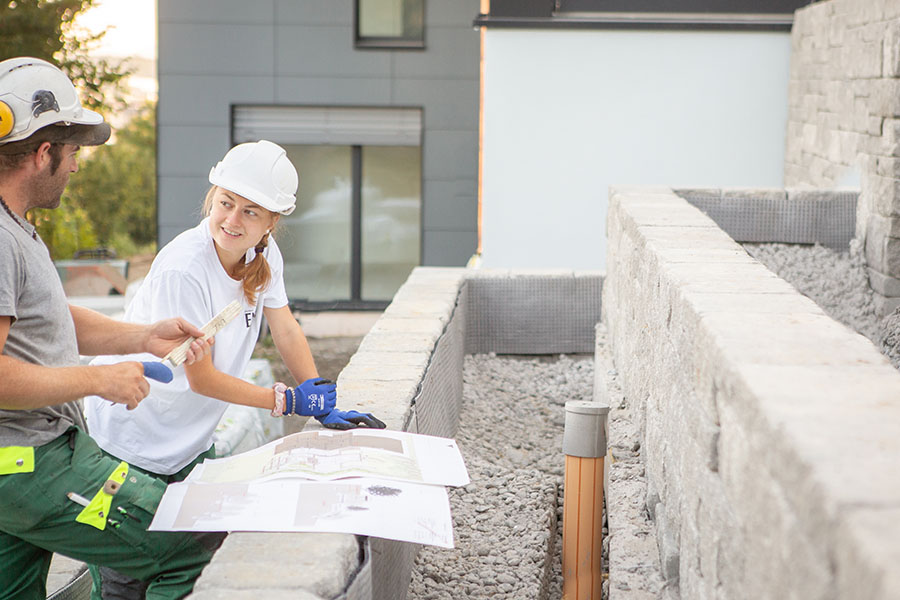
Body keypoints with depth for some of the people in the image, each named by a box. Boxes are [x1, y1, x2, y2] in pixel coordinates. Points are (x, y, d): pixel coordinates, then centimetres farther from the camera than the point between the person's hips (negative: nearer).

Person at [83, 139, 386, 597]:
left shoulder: (265, 251, -6)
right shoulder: (183, 268, -27)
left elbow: (286, 331, 3)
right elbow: (201, 377, -22)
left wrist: (326, 408, -6)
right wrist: (286, 400, -15)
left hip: (192, 439, 7)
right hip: (132, 443, -7)